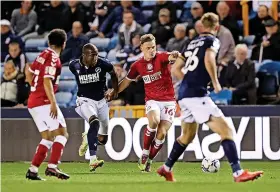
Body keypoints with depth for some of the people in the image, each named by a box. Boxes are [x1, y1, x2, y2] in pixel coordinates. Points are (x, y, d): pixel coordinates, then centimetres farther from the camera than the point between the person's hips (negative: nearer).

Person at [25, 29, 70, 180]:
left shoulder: (43, 55, 14)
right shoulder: (53, 58, -12)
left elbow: (29, 73, 26)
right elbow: (47, 81, -21)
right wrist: (53, 103, -23)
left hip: (33, 101, 9)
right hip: (44, 102, -9)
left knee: (48, 137, 12)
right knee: (62, 133, -8)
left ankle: (32, 170, 6)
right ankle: (52, 167, -20)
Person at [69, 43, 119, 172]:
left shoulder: (103, 64, -14)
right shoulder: (74, 66, -11)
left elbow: (113, 73, 7)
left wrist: (115, 90, 10)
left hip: (101, 101, 3)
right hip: (85, 100, -3)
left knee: (102, 139, 8)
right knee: (94, 123, -33)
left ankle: (87, 138, 45)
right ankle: (92, 160, -38)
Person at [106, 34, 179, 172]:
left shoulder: (161, 57, -7)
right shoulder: (137, 65, 3)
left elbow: (170, 57, -31)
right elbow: (127, 81, 19)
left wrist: (174, 55, -55)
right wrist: (113, 92, 16)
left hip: (168, 100, -1)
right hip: (152, 100, 1)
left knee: (161, 134, -10)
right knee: (154, 121, -31)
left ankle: (148, 161, 13)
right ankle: (144, 155, -14)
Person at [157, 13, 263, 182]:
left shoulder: (193, 43, 20)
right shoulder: (212, 41, -2)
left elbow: (176, 69, 23)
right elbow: (209, 59, -24)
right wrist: (216, 83, -14)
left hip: (184, 94, 8)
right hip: (197, 94, -8)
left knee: (188, 136, 26)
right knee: (226, 131, -11)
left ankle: (166, 169, 36)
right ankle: (238, 173, -20)